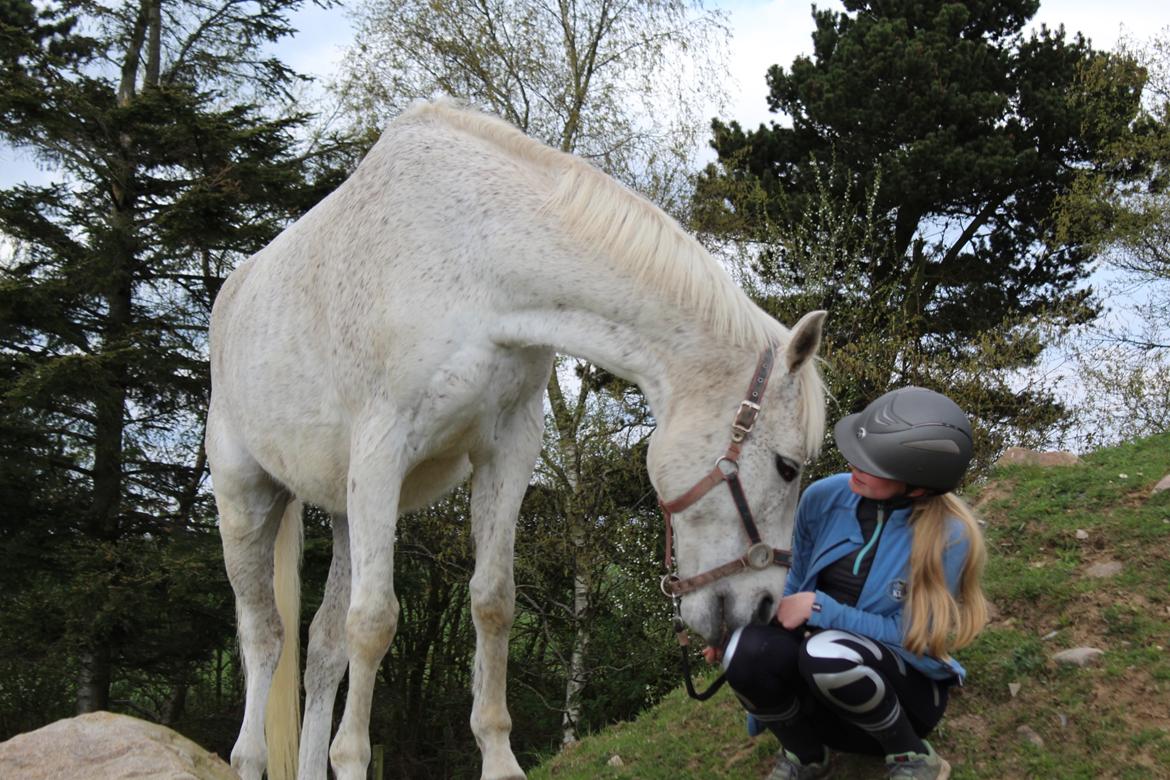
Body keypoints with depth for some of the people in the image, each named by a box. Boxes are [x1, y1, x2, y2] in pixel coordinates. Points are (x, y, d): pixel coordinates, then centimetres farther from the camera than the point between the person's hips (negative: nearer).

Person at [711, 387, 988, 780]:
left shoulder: (948, 537, -21)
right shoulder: (824, 497, -8)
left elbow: (910, 638, -17)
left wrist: (820, 609, -23)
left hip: (906, 686, -3)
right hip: (815, 683, 4)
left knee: (828, 653, -38)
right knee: (748, 650, -31)